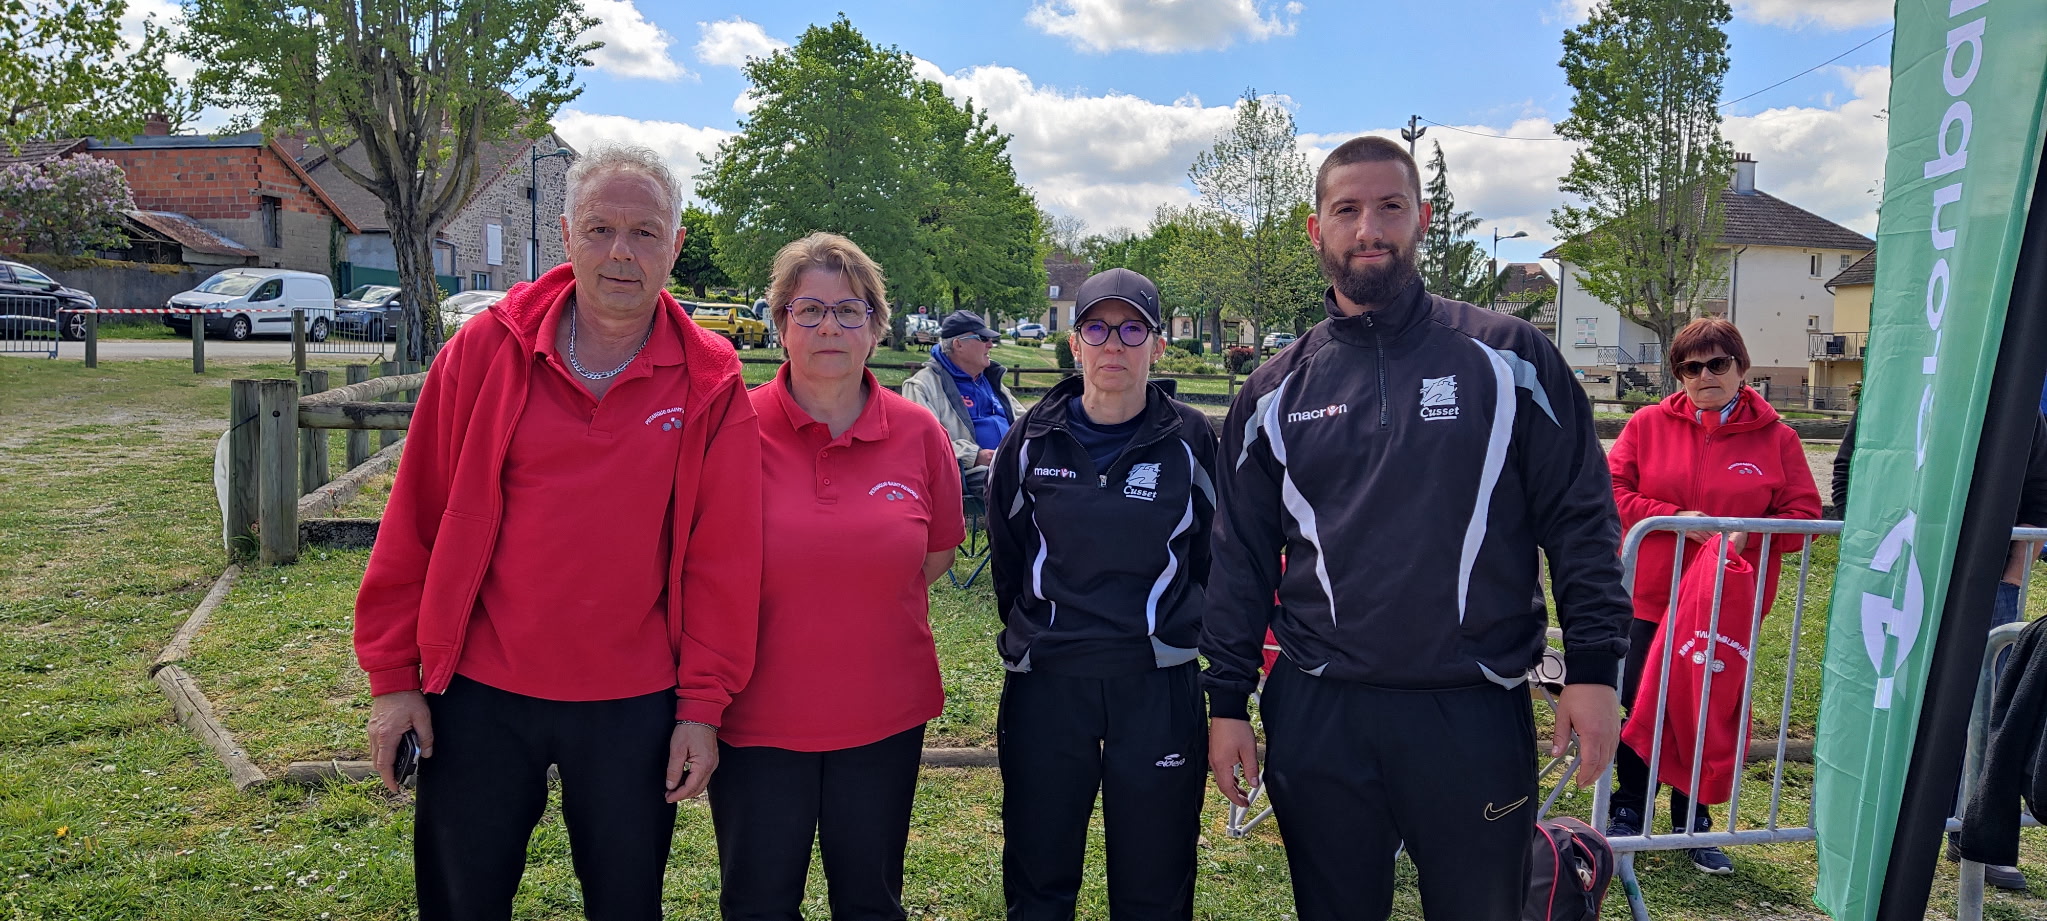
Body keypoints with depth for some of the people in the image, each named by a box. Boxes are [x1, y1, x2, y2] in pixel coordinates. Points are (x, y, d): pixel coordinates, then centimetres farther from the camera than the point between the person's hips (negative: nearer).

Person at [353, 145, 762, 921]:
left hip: (634, 706, 0)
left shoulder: (709, 383, -5)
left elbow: (722, 558, -4)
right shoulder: (488, 350, -4)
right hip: (480, 694, 1)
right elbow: (416, 520, 0)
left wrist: (703, 706, -5)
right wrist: (393, 676, 1)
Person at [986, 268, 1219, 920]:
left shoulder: (1192, 442, -2)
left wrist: (1174, 629, 11)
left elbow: (1215, 560, 9)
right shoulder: (1032, 441, 2)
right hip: (1045, 684, 1)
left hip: (1159, 685, -1)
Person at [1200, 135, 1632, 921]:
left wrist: (1594, 668, -5)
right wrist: (1227, 703, 5)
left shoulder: (1507, 356, 0)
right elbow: (1241, 558, 8)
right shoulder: (1276, 391, 6)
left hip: (1474, 713, -1)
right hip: (1317, 716, 2)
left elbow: (1581, 519, 1)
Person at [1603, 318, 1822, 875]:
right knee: (1637, 705, 7)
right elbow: (1613, 490, -3)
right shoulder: (1649, 424, 1)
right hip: (1648, 598, 0)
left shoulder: (1776, 438, 2)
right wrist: (1674, 517, -17)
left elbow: (1804, 515, 1)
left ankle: (1693, 823, 28)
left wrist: (1748, 535, -17)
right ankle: (1628, 813, 25)